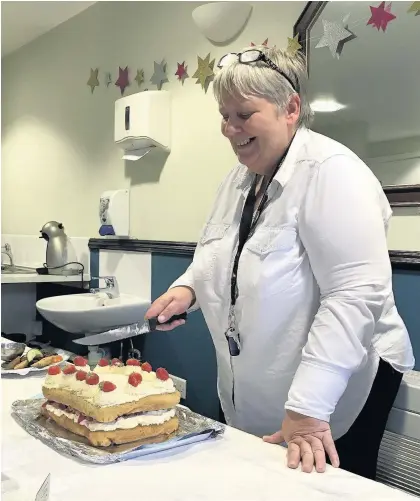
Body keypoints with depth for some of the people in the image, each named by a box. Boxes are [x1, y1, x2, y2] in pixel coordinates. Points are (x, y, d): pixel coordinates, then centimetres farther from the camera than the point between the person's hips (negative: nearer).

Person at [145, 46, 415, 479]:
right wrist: (187, 288, -5)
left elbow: (356, 293, -28)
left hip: (336, 391, -7)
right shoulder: (241, 176, 4)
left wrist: (307, 407, -31)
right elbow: (218, 257, 17)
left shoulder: (331, 170, -20)